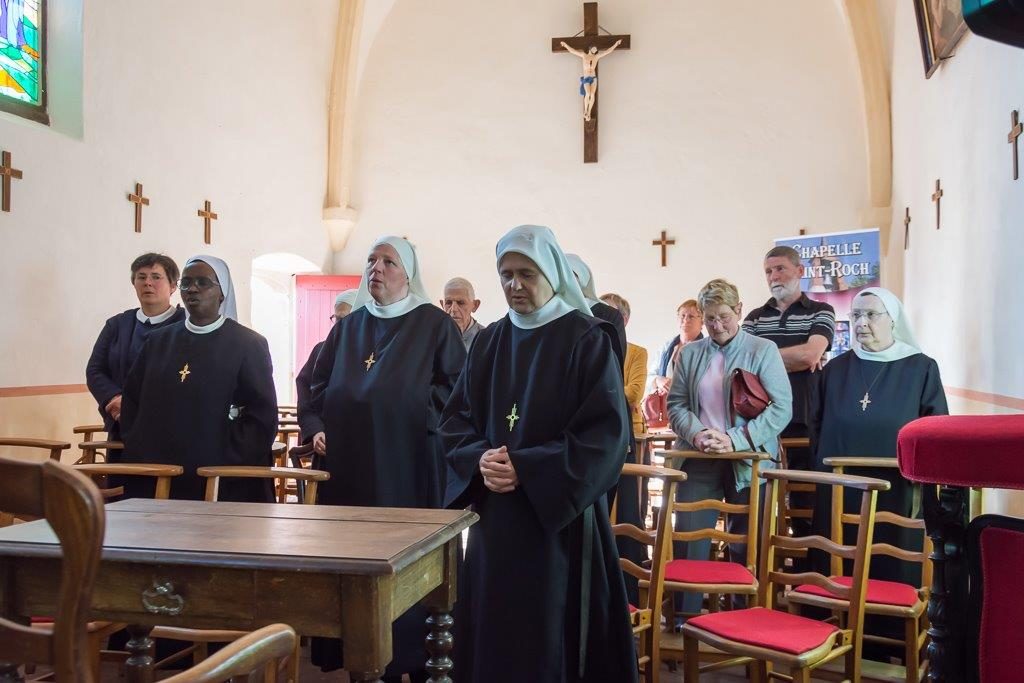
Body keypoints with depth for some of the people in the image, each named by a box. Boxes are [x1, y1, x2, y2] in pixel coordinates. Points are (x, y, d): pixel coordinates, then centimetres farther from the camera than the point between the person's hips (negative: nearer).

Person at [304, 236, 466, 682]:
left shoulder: (434, 324, 0)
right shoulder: (348, 327, 14)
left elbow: (458, 387, -5)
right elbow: (318, 386, 16)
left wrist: (418, 409, -16)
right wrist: (316, 426, 1)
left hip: (408, 463, -4)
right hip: (349, 463, 5)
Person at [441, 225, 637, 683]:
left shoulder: (587, 339, -7)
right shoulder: (489, 341, 9)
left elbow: (607, 432, -13)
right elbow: (456, 418, 10)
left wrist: (525, 468, -18)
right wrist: (480, 459, -11)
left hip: (558, 514, -4)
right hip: (492, 511, 5)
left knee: (548, 634, 2)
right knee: (491, 630, 9)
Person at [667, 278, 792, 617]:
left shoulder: (763, 350, 0)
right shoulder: (689, 353, 10)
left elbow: (781, 408, -7)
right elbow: (676, 404, 10)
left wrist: (735, 440, -17)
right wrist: (696, 434, -11)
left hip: (748, 462, -2)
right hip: (699, 460, 2)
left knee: (746, 548, 5)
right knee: (688, 541, -2)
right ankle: (685, 617, 8)